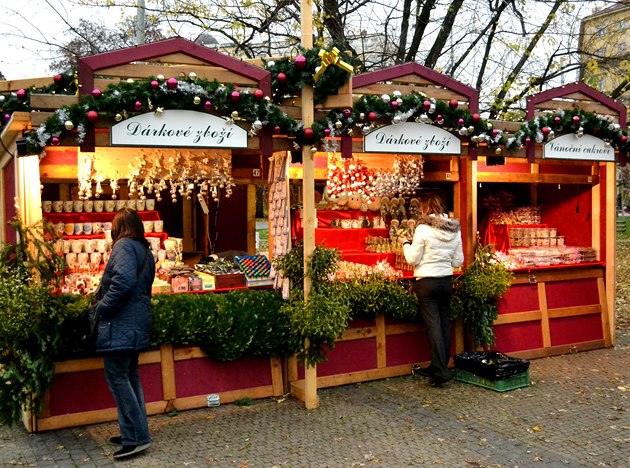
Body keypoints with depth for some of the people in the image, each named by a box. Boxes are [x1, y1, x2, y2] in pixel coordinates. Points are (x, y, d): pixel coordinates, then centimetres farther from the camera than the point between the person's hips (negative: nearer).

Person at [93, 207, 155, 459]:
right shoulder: (144, 250, 17)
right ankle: (134, 433, 20)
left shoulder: (124, 245, -11)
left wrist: (102, 307, -14)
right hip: (137, 323, 10)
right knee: (130, 376, 14)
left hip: (121, 324, -10)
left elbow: (124, 282, -26)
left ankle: (136, 437, -6)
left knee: (117, 375, -7)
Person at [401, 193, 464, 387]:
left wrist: (406, 243, 8)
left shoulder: (423, 229, -12)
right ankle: (439, 368, 22)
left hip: (426, 282, -5)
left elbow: (413, 259, -8)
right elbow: (458, 262, 8)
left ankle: (440, 371, -6)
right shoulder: (455, 230, 4)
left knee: (433, 326, -4)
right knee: (445, 324, 11)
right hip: (446, 281, 6)